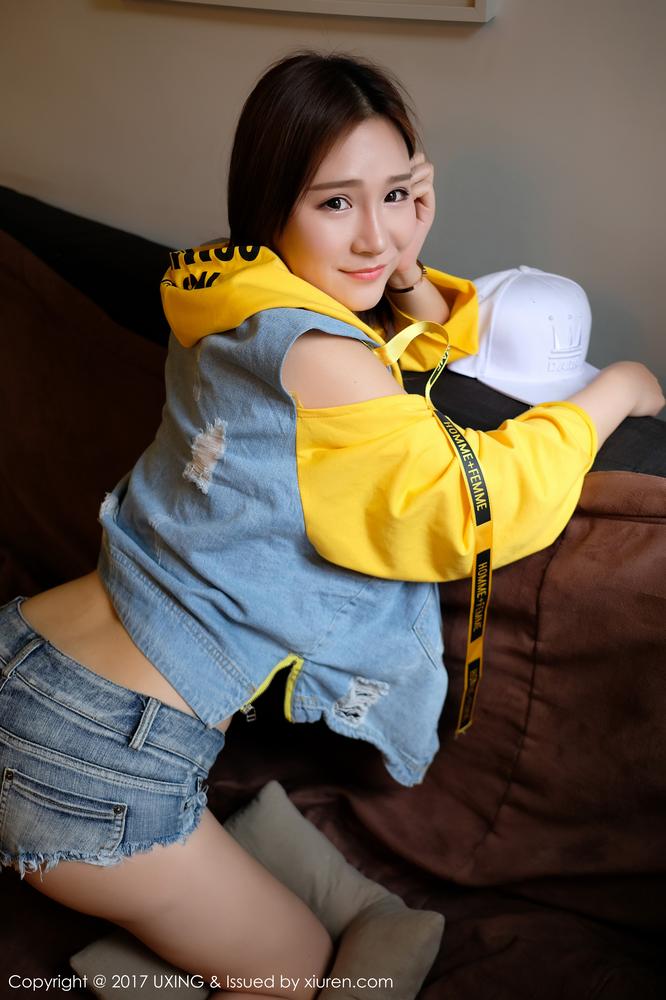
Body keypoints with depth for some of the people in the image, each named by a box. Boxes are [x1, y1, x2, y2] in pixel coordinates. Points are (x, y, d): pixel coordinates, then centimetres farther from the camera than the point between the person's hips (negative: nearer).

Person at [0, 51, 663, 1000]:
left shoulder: (238, 308, 4)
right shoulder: (310, 357, -24)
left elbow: (431, 338, 17)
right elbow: (485, 506, -19)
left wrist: (406, 269, -4)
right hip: (98, 771, -8)